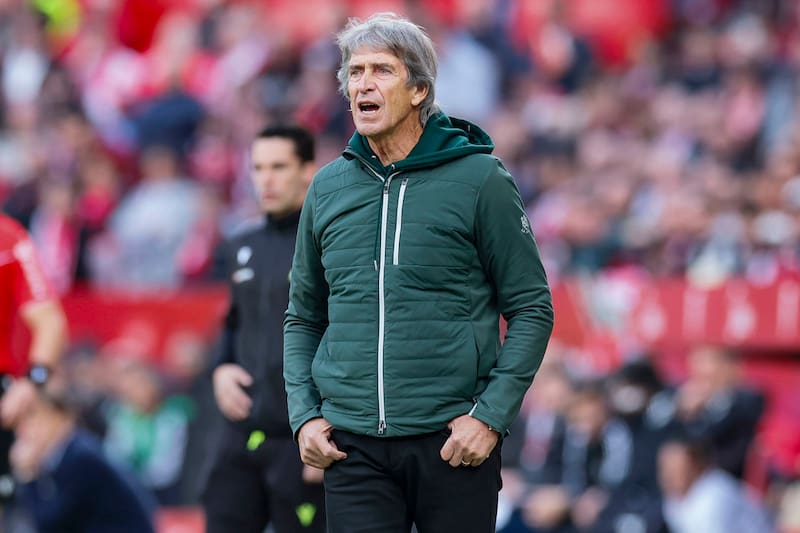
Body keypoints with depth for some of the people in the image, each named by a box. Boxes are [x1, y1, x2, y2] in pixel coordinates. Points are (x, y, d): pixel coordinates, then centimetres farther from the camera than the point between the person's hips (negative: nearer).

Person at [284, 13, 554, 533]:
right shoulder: (328, 188, 10)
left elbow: (532, 309, -1)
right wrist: (304, 414, 4)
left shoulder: (480, 179, -2)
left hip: (454, 442, -3)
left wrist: (491, 415, -10)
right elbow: (304, 318, 18)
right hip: (353, 446, 3)